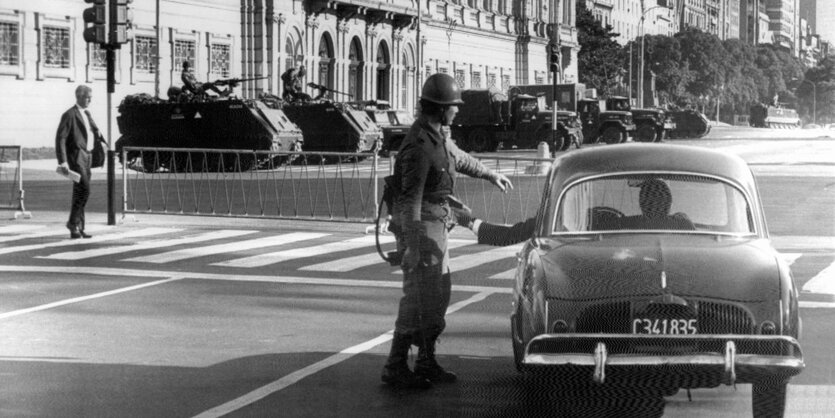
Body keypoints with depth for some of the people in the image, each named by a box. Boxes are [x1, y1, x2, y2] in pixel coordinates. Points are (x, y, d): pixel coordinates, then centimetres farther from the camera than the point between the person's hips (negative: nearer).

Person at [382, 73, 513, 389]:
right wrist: (412, 245, -29)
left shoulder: (437, 135, 9)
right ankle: (395, 367, -5)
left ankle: (426, 362, 21)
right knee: (418, 297, -9)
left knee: (439, 293, 14)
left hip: (437, 223, 10)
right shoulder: (419, 146, -22)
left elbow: (458, 158, 30)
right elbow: (410, 198, -26)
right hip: (421, 224, -10)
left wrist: (490, 175, 42)